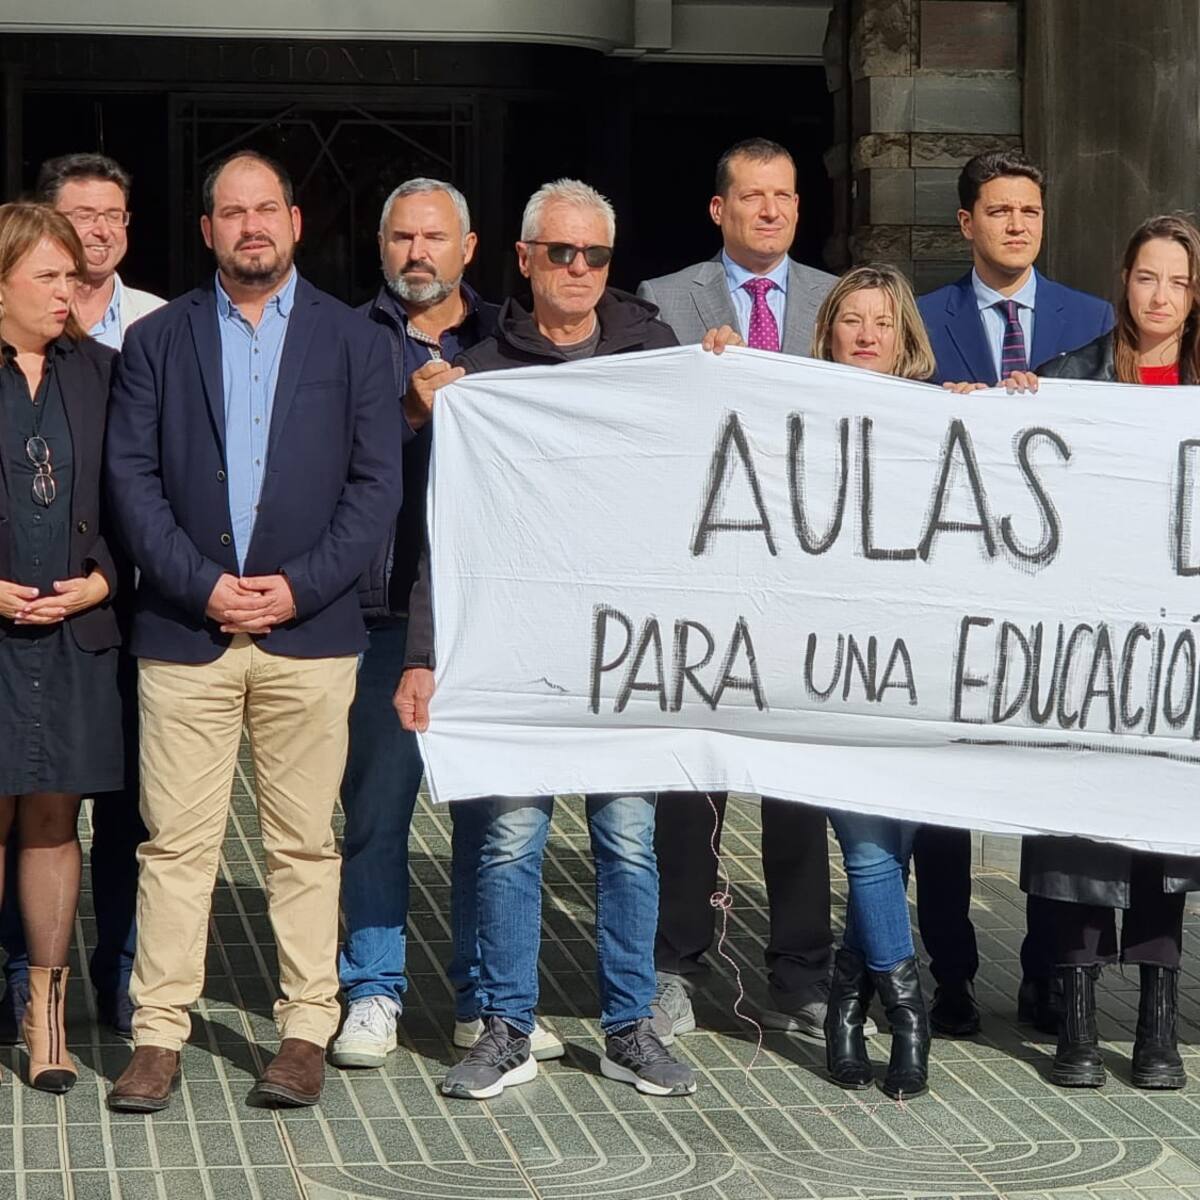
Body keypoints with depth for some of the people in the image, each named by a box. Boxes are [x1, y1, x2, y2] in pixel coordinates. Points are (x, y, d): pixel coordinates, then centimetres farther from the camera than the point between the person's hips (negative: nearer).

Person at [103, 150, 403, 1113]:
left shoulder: (355, 342, 8)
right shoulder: (157, 340, 9)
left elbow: (377, 482, 2)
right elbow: (132, 476, 2)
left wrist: (299, 586, -9)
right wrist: (203, 586, -9)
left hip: (309, 629, 0)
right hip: (184, 629, 0)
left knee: (305, 843, 4)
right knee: (175, 842, 0)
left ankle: (306, 1031, 11)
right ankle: (159, 1035, 5)